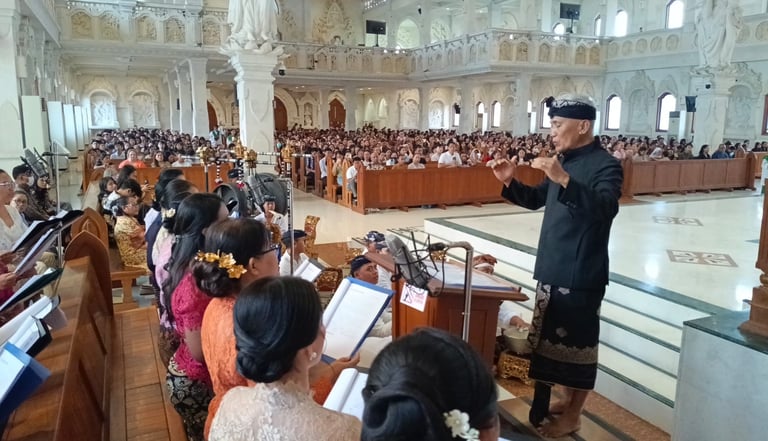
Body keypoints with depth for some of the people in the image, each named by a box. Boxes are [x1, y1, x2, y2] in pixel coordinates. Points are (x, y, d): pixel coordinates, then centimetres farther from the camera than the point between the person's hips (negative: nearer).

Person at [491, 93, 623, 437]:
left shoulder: (605, 165, -15)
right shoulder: (565, 161, 12)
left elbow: (605, 209, -33)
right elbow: (536, 200, 21)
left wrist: (564, 180, -45)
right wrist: (510, 182, 3)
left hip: (581, 275, -9)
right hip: (551, 269, 9)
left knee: (577, 343, 4)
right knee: (552, 338, 18)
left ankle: (572, 416, 20)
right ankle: (568, 401, 35)